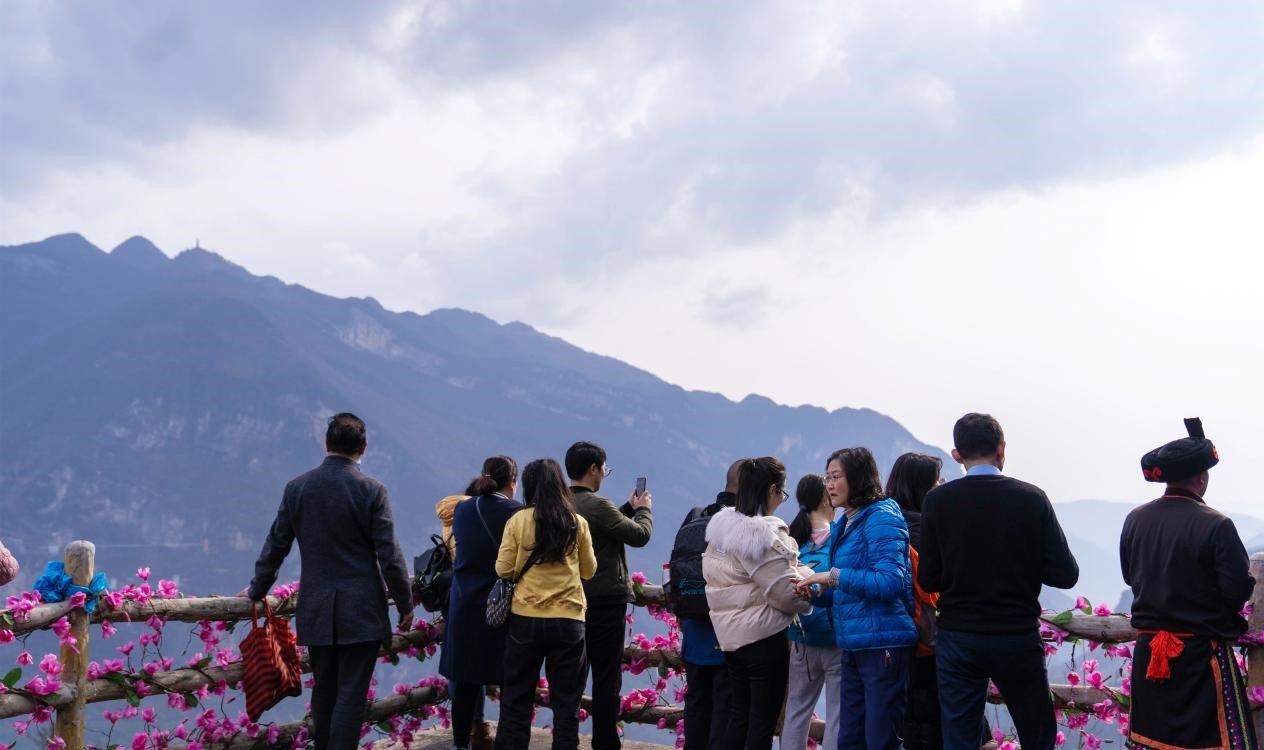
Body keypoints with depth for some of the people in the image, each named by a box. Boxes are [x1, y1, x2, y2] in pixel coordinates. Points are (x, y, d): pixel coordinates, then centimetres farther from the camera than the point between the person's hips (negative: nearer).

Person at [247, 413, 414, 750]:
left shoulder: (297, 488, 0)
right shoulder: (371, 490, -10)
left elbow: (275, 547, 7)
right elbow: (389, 555, -10)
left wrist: (257, 590, 21)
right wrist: (405, 604, 0)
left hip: (316, 611, 4)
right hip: (361, 613, -4)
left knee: (324, 691, 15)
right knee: (351, 695, -2)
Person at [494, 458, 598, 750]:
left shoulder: (518, 521, -5)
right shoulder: (577, 523, -1)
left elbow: (503, 570, -2)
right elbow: (589, 570, 9)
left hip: (526, 619, 0)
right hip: (568, 620, 1)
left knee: (517, 698, 10)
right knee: (566, 699, 7)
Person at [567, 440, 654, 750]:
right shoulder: (597, 505, -19)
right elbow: (640, 535, -14)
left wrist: (629, 507, 18)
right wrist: (643, 508, 4)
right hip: (605, 601, -8)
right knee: (606, 678, 0)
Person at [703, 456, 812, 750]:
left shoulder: (721, 526, 8)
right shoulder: (764, 533, -19)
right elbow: (785, 590, -19)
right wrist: (809, 600, 0)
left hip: (730, 634, 8)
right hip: (764, 635, -8)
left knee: (739, 716, 16)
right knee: (763, 721, 0)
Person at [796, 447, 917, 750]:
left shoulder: (881, 518, -10)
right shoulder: (843, 526, 16)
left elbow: (891, 582, -22)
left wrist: (834, 576, -20)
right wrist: (816, 592, 1)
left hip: (882, 643, -9)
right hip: (854, 646, 9)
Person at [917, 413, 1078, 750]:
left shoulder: (937, 501, -7)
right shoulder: (1031, 498, -6)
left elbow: (929, 580, -6)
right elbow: (1065, 574, -7)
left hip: (958, 638, 0)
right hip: (1018, 637, 0)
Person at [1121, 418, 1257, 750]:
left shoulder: (1135, 520, -1)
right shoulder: (1216, 526, -18)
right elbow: (1238, 591, -16)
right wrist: (1247, 573, 5)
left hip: (1148, 651, 5)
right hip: (1202, 654, -5)